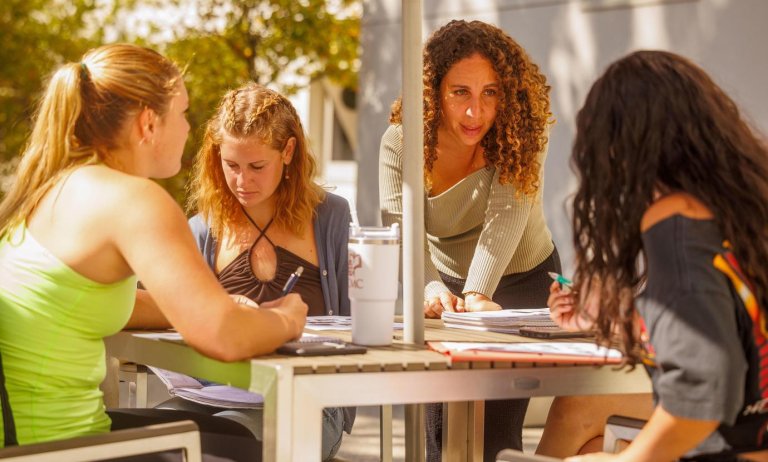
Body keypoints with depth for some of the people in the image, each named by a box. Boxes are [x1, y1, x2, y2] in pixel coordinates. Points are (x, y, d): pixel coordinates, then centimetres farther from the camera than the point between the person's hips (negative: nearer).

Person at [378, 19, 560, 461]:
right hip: (448, 282, 2)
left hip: (522, 281, -2)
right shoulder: (400, 143, -19)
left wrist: (479, 293, -50)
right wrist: (432, 289, -48)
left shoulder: (520, 136, -23)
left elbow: (505, 219, -35)